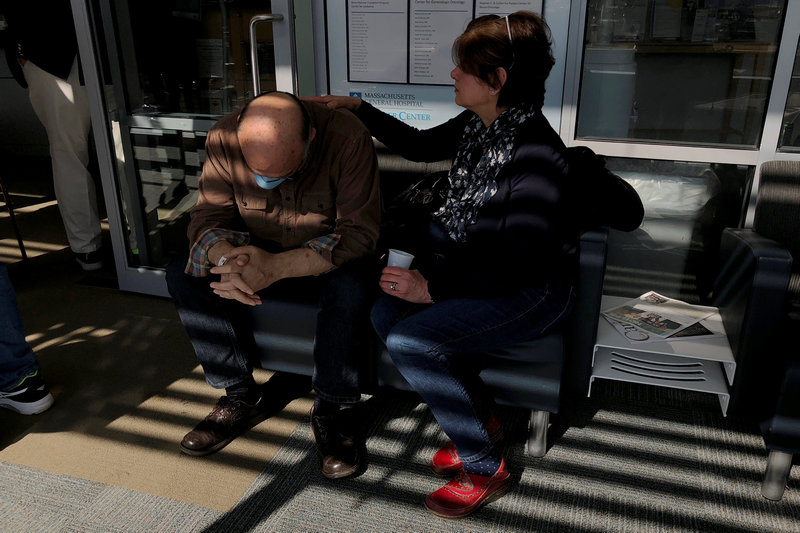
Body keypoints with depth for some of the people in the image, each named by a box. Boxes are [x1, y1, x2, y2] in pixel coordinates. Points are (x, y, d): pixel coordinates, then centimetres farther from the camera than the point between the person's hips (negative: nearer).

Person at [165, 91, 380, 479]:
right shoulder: (224, 138, -15)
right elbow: (208, 216, -11)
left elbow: (359, 232, -29)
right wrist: (227, 259, -36)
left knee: (352, 284, -36)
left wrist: (275, 267, -41)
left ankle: (329, 409, -14)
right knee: (184, 274, -18)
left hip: (326, 261, -3)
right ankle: (242, 395, -4)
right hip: (255, 255, 4)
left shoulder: (347, 138, -26)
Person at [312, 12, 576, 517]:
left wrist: (433, 287, -24)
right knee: (386, 313, -8)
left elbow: (520, 267, -26)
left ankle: (485, 468, 0)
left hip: (532, 290, -8)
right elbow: (419, 145, 18)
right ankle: (483, 421, 10)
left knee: (410, 342, -22)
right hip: (474, 263, 9)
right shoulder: (477, 125, 0)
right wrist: (358, 108, 15)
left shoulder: (535, 156, -27)